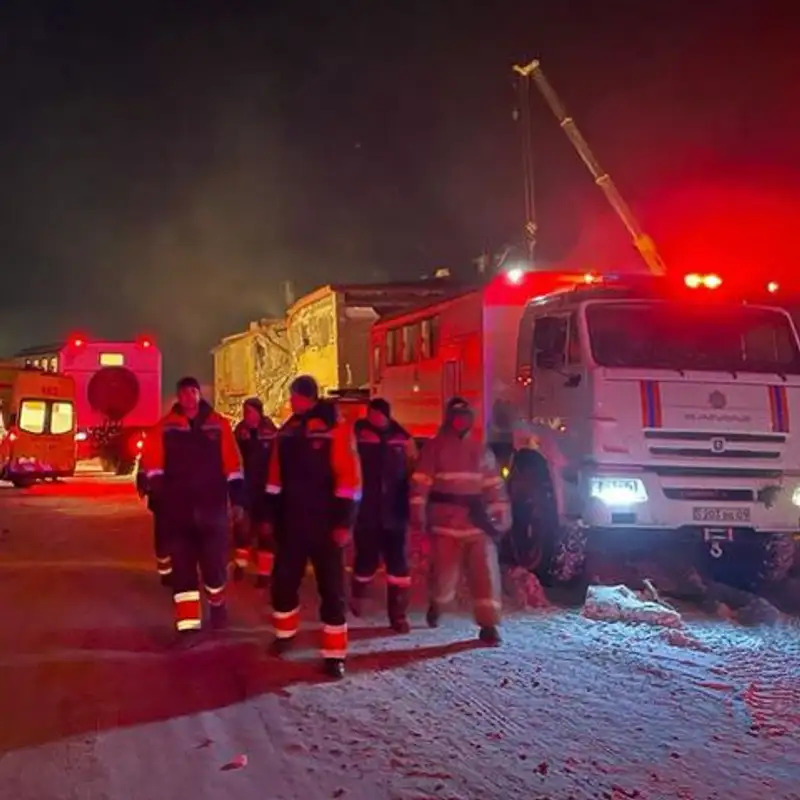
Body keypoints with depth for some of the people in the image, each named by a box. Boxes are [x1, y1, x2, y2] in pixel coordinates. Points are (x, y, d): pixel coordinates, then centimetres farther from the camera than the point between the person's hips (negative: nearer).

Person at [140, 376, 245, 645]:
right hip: (178, 509, 1)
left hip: (212, 506, 0)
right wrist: (159, 491, -9)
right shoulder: (165, 427, 2)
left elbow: (232, 465, 2)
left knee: (215, 560, 5)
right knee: (183, 567, 2)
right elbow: (151, 461, 2)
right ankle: (188, 625, 6)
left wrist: (237, 499, 1)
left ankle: (217, 603, 36)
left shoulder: (218, 424, 1)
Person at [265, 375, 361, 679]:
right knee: (283, 581, 13)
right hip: (291, 522, 5)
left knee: (331, 589, 0)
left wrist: (343, 522, -17)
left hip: (325, 524, -5)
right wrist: (271, 515, 14)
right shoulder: (286, 432, 9)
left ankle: (334, 654, 6)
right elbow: (276, 478, 14)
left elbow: (348, 479, -14)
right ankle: (285, 634, 35)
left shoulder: (335, 430, -11)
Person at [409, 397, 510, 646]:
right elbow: (420, 482, -4)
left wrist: (502, 516, 6)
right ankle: (436, 606, 38)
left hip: (478, 522, 3)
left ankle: (488, 625, -1)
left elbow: (495, 486, 12)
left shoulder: (481, 451, 12)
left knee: (486, 573, -6)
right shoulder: (434, 447, 1)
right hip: (445, 523, -3)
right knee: (445, 573, 5)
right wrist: (418, 512, -12)